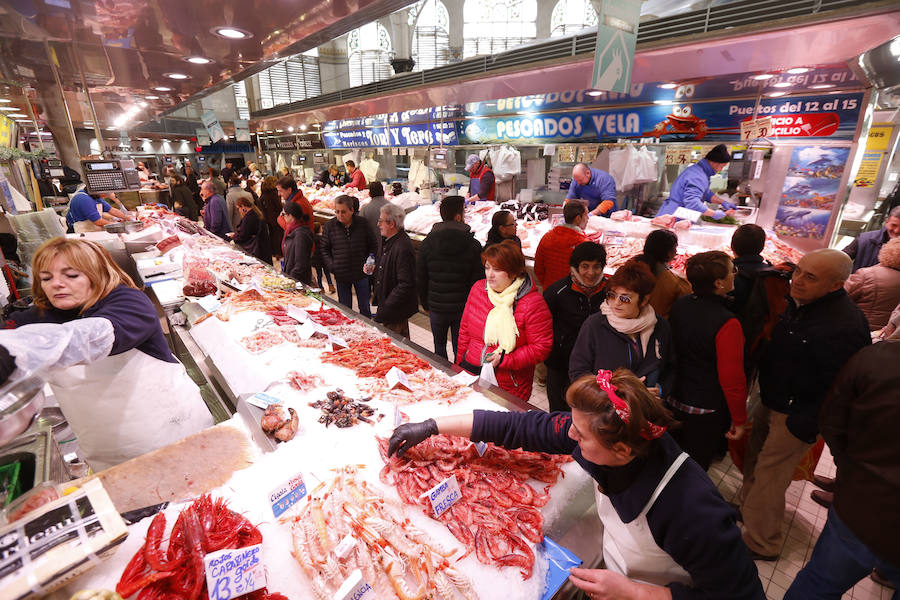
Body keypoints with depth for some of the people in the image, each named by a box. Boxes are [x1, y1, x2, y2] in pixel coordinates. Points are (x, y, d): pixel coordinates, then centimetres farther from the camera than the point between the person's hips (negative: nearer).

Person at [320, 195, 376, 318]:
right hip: (341, 275, 0)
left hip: (361, 273, 0)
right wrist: (331, 265, -7)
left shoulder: (362, 223, -2)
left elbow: (372, 245, 8)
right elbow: (324, 249, 5)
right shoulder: (329, 226, -2)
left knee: (365, 308, 11)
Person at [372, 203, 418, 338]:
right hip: (385, 302, 9)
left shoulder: (403, 247, -26)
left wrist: (384, 309, -25)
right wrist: (374, 267, 4)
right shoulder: (385, 240, 6)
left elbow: (406, 284, -28)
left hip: (396, 309, -9)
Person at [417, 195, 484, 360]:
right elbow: (479, 281, -6)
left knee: (439, 346, 19)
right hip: (464, 308, -1)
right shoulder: (474, 245, -10)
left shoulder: (427, 243, -6)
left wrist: (425, 304, 12)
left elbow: (420, 279, 0)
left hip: (437, 308, 1)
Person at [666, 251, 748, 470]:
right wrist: (739, 419, -9)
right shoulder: (727, 324, -26)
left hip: (673, 401, 7)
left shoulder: (679, 306, -6)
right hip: (706, 412, -6)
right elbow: (732, 379, -22)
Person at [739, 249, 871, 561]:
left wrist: (803, 426, -20)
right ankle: (748, 510, 46)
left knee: (768, 477, 5)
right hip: (771, 402, 8)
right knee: (753, 459, 22)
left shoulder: (846, 326, -27)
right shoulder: (798, 302, -1)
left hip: (796, 417, -8)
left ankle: (760, 543, 26)